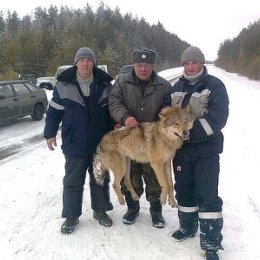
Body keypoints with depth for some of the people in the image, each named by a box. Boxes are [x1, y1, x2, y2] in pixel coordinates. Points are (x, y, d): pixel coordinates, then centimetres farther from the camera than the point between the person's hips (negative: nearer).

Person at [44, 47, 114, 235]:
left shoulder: (104, 84, 0)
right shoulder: (64, 85, -5)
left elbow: (112, 111, 9)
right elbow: (54, 112, 2)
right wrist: (50, 133, 0)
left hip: (101, 143, 2)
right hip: (74, 144, -1)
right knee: (73, 181, 8)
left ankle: (100, 210, 32)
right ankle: (71, 216, 23)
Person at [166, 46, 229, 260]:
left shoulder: (214, 85, -6)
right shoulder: (177, 87, 10)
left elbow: (217, 117, -16)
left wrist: (190, 132, -22)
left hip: (206, 150, -5)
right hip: (181, 148, 5)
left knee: (207, 195, -3)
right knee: (184, 190, 15)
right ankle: (188, 227, 36)